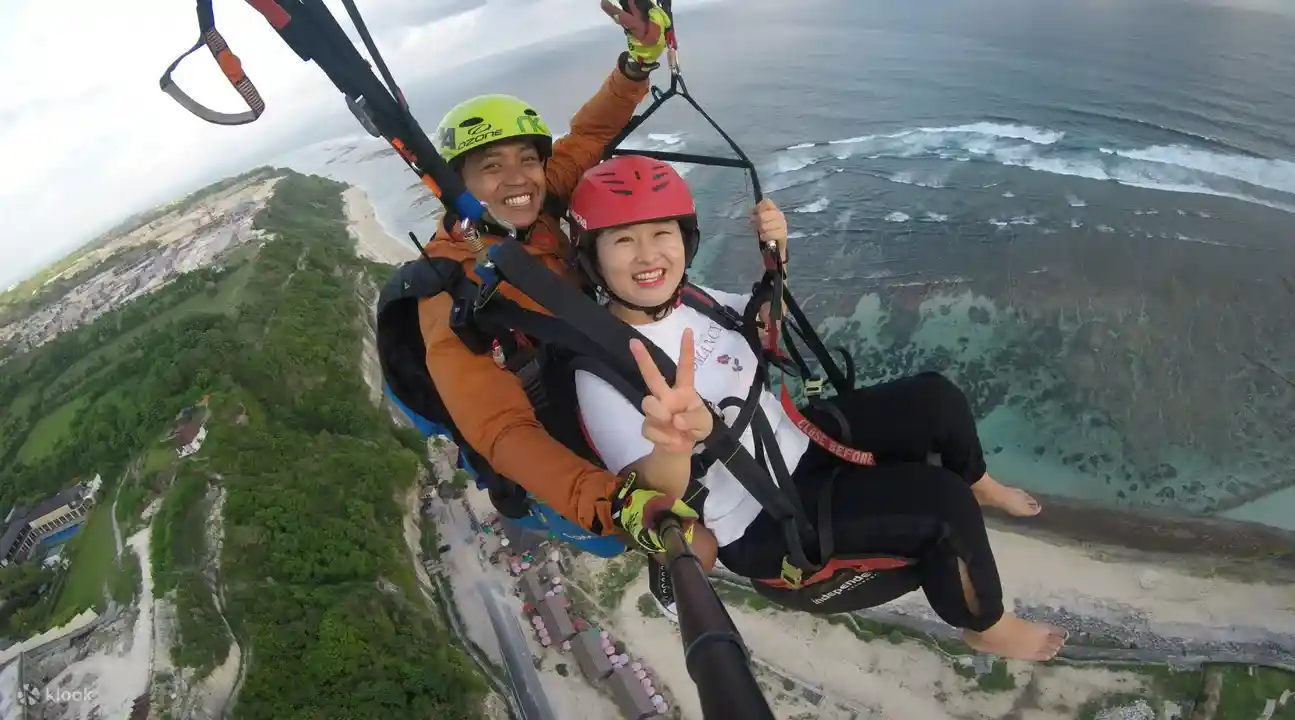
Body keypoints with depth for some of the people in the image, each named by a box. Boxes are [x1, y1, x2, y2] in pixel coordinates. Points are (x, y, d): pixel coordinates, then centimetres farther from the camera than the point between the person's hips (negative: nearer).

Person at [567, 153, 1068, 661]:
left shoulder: (687, 297, -6)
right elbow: (660, 497, -33)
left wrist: (775, 257, -6)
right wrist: (675, 440, -57)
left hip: (794, 442, 7)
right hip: (761, 525, -7)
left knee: (934, 397, 5)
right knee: (942, 502, -16)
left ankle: (977, 484, 38)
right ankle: (987, 625, 15)